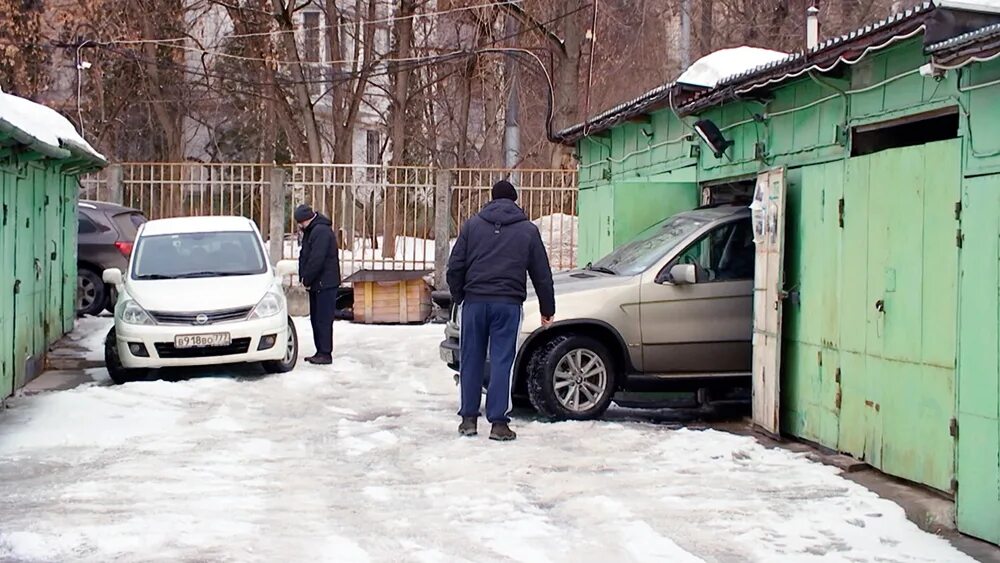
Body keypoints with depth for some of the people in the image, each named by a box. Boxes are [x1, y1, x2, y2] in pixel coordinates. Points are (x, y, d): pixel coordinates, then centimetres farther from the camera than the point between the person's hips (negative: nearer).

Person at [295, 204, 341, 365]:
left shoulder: (321, 231, -18)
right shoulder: (311, 231, 15)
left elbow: (316, 260, -23)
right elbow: (304, 256, 17)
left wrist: (307, 279, -13)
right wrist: (303, 277, 4)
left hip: (325, 284, -10)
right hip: (316, 284, 10)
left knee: (323, 320, -7)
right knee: (316, 319, 13)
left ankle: (325, 354, -5)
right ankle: (320, 352, 18)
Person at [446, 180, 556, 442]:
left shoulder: (472, 225, 9)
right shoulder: (528, 230, 8)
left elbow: (455, 266, 7)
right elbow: (542, 273, 11)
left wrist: (458, 296, 20)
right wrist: (547, 309, 19)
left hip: (475, 301, 1)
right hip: (508, 303, -1)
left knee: (472, 360, 9)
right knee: (502, 361, -1)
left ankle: (468, 418, 13)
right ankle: (498, 422, -4)